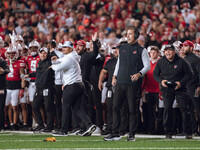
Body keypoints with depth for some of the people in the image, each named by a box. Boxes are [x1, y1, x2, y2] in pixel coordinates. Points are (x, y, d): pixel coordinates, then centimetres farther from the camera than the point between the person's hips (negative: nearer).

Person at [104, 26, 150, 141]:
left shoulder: (141, 50, 1)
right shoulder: (122, 49, 17)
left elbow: (147, 66, -3)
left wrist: (139, 74, -19)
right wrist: (115, 76, 15)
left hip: (133, 84, -5)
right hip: (120, 83, 5)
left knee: (133, 109, -3)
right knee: (115, 107, 0)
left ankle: (132, 135, 3)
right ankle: (115, 134, 4)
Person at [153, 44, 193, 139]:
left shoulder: (181, 62, -2)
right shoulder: (160, 62, 5)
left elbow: (189, 74, 3)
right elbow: (155, 74, 13)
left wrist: (181, 83, -11)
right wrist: (161, 81, -7)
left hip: (180, 89, -1)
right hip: (166, 89, 1)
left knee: (184, 109, -7)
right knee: (167, 109, -7)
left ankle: (188, 132, 0)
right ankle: (168, 132, 2)